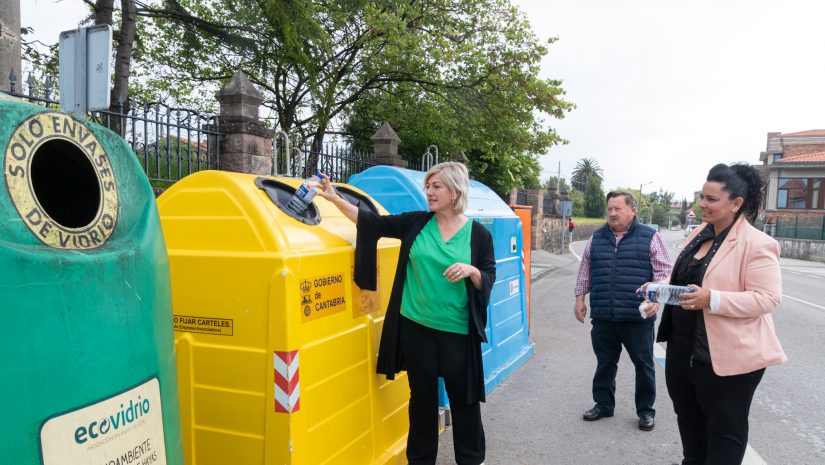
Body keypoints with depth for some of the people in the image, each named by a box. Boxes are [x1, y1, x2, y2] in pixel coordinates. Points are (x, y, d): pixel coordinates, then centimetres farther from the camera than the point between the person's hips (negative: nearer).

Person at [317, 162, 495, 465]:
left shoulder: (478, 234, -3)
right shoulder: (416, 223, 1)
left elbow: (489, 280, 0)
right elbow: (373, 222, -1)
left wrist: (471, 270, -21)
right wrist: (334, 199, -8)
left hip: (457, 331, -1)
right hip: (415, 326, 2)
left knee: (463, 397, 11)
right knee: (422, 396, 14)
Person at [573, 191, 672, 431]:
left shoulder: (650, 237, -1)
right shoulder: (596, 238, 10)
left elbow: (663, 271, -2)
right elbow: (585, 271, 16)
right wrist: (580, 298, 11)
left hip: (637, 317, -3)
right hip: (603, 317, 3)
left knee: (644, 364, 9)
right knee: (605, 363, 14)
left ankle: (646, 410, 25)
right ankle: (603, 404, 29)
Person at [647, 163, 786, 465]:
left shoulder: (757, 244, -16)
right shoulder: (699, 233, 8)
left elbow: (767, 298, -20)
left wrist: (712, 299, -31)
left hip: (727, 356, -8)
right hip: (683, 348, 8)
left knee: (725, 429, 10)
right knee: (688, 418, 23)